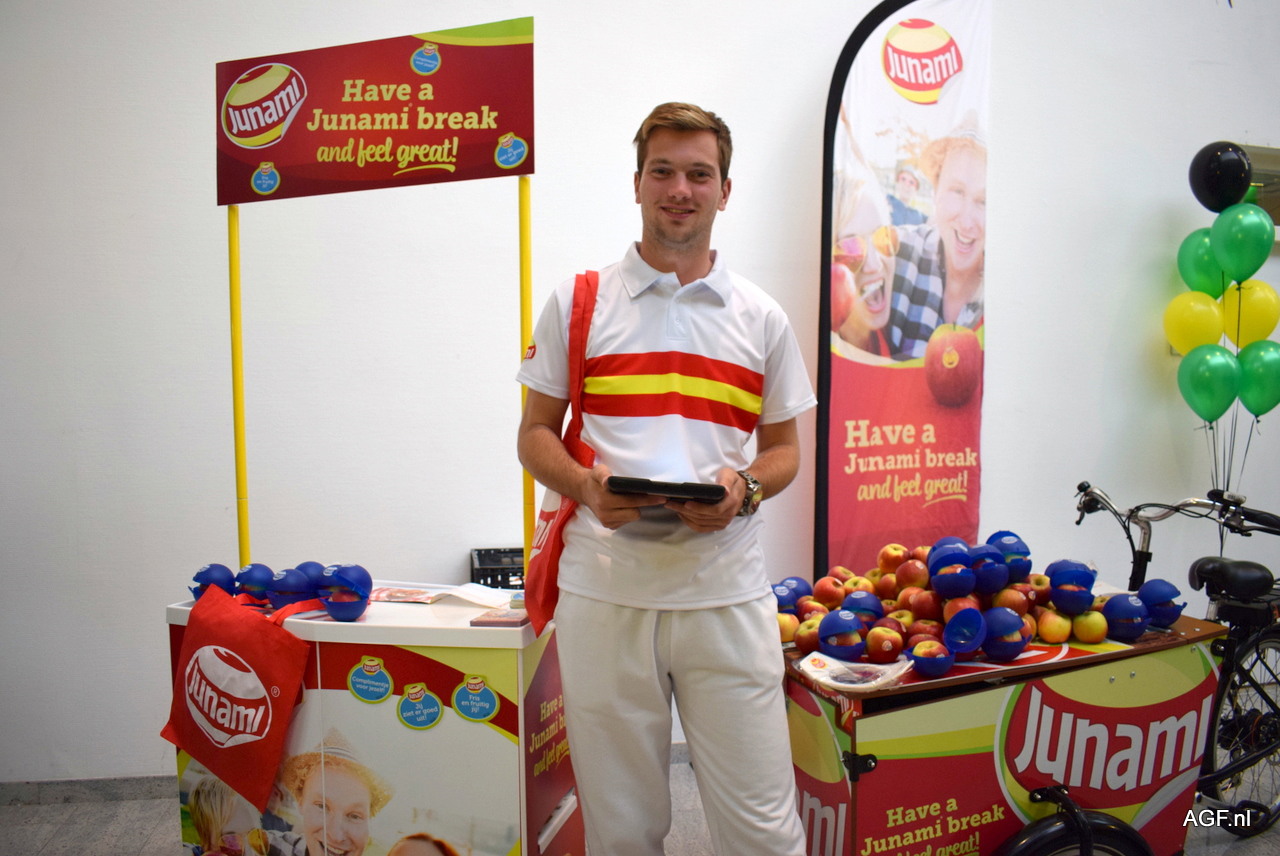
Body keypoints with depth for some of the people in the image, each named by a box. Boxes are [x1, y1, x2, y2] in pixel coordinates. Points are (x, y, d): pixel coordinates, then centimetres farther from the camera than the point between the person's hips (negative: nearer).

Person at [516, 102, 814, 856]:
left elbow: (784, 448, 14)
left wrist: (744, 488, -9)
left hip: (726, 593, 1)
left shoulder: (762, 318, 10)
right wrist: (586, 486, -12)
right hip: (605, 589, 0)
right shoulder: (579, 302, 7)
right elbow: (535, 434, 9)